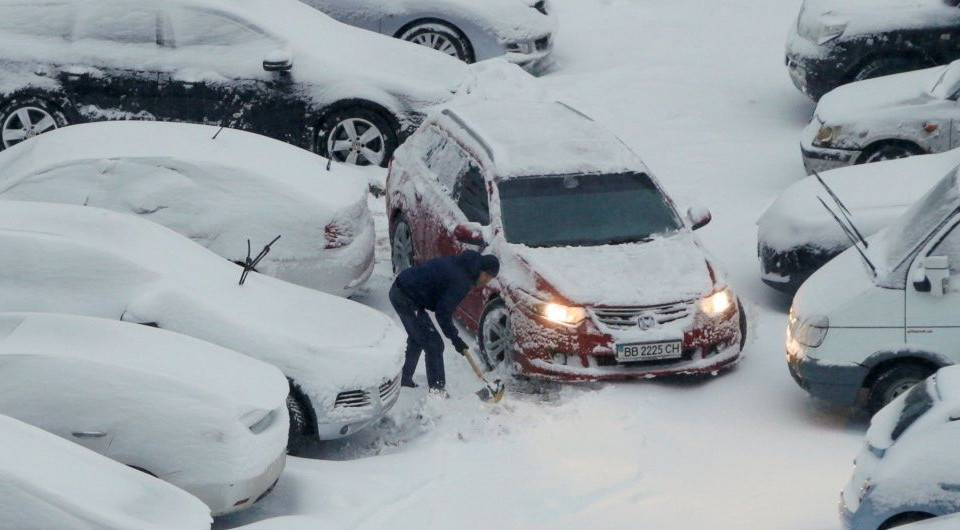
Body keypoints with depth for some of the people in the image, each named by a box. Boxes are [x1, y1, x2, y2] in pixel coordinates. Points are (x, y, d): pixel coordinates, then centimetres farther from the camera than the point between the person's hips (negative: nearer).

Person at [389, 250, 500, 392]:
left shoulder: (458, 264, 11)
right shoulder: (461, 282, -18)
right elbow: (443, 312, -17)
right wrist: (455, 339, -6)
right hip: (406, 299, -10)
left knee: (417, 339, 25)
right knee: (434, 344, -2)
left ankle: (404, 379, 37)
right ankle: (437, 390, 3)